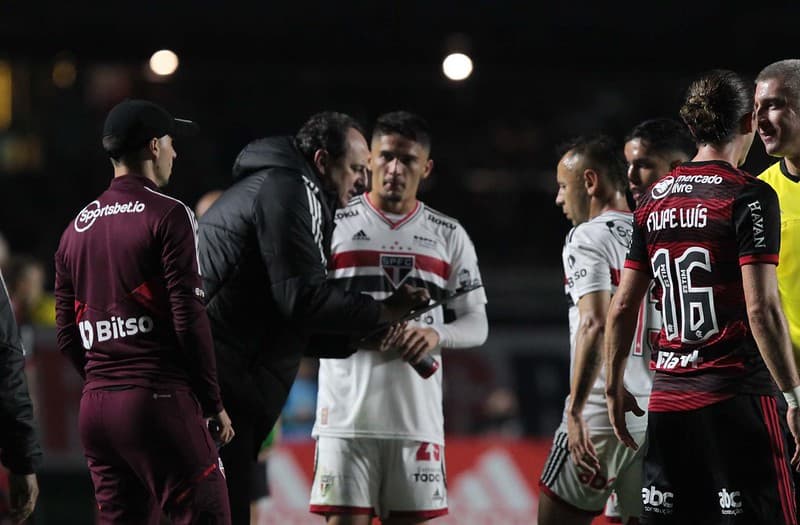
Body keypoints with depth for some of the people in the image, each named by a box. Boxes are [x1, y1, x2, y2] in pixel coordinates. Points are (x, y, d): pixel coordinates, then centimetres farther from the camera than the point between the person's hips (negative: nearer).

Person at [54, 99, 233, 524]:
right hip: (158, 401, -7)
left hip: (95, 408, 7)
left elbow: (67, 336, 15)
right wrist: (212, 401, -3)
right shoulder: (168, 216, -6)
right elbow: (189, 319, -11)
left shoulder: (77, 227, 15)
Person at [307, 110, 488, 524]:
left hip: (418, 415, 2)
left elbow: (476, 325, 12)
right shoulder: (335, 225, 5)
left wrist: (437, 335, -11)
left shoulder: (449, 236, 11)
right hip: (347, 411, -2)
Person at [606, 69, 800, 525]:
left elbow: (624, 307, 15)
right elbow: (761, 309, -15)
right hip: (736, 397, -7)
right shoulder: (748, 196, -8)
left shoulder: (654, 200, 12)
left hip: (668, 400, 7)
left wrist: (616, 385, 26)